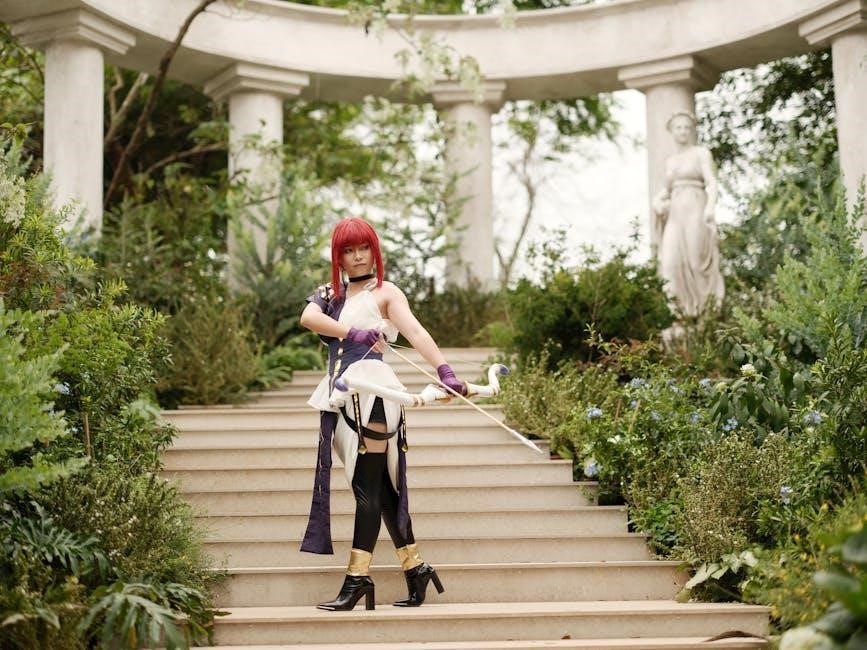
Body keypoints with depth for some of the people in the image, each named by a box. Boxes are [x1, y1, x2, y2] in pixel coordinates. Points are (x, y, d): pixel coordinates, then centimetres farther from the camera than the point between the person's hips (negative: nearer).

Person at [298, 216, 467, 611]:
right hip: (341, 391, 6)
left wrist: (445, 372, -28)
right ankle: (414, 567, 16)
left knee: (369, 486, -7)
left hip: (370, 390, -6)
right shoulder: (331, 294, 18)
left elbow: (416, 333, -13)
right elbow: (308, 318, -5)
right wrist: (354, 333, -19)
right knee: (380, 487, 9)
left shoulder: (385, 293, 3)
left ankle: (358, 577, -8)